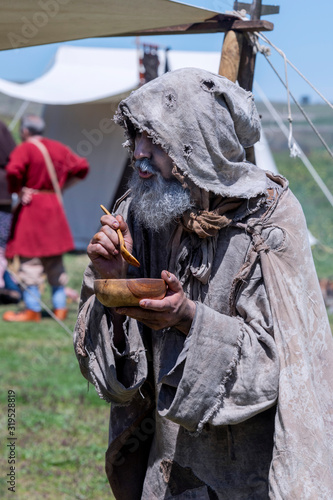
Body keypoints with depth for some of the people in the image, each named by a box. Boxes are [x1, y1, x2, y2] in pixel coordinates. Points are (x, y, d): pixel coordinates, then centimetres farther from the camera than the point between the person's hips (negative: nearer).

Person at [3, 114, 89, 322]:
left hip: (31, 208, -7)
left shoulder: (24, 149, -11)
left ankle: (33, 309, 1)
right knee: (55, 261, 14)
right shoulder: (58, 148, 10)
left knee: (30, 259, -1)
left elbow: (13, 170, -30)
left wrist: (17, 191, -14)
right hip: (55, 208, 7)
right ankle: (60, 307, 17)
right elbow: (82, 167, 18)